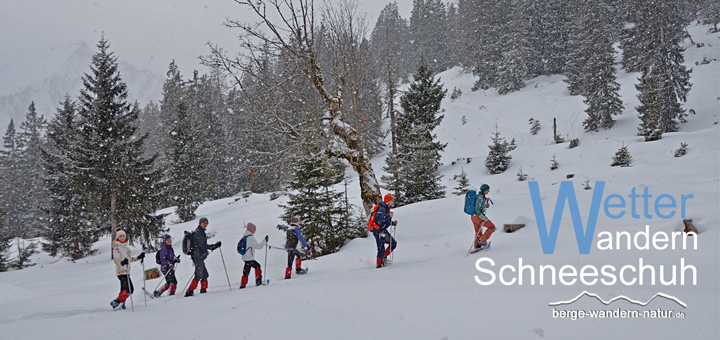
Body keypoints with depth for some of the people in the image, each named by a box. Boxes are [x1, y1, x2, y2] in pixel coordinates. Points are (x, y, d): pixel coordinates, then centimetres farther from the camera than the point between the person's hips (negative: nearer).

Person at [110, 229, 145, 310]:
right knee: (129, 289, -16)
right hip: (121, 271, -8)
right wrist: (121, 263, -39)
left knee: (124, 289, 12)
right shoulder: (117, 247, -8)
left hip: (126, 271, 8)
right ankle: (116, 302, -9)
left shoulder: (126, 246, 16)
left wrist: (138, 258, 19)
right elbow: (116, 259, -20)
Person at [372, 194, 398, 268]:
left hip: (383, 230, 10)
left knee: (393, 243, 7)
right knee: (381, 248, -8)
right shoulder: (382, 209, -19)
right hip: (378, 231, -10)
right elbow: (378, 218, -39)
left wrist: (393, 223, 8)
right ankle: (378, 264, 5)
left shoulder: (387, 209, 12)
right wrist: (388, 216, -44)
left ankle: (384, 256, 18)